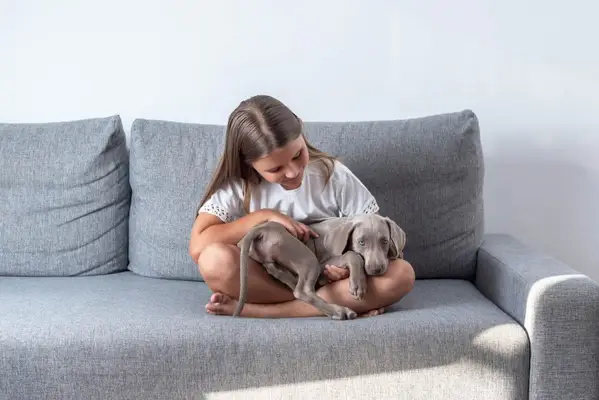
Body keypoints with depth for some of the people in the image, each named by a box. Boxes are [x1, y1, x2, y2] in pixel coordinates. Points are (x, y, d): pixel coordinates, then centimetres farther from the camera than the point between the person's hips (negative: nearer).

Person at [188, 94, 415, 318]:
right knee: (214, 260, -32)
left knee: (402, 273, -27)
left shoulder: (333, 174, -6)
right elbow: (198, 247, -17)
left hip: (328, 280, 2)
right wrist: (263, 216, -20)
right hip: (264, 284, -1)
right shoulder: (237, 185, -9)